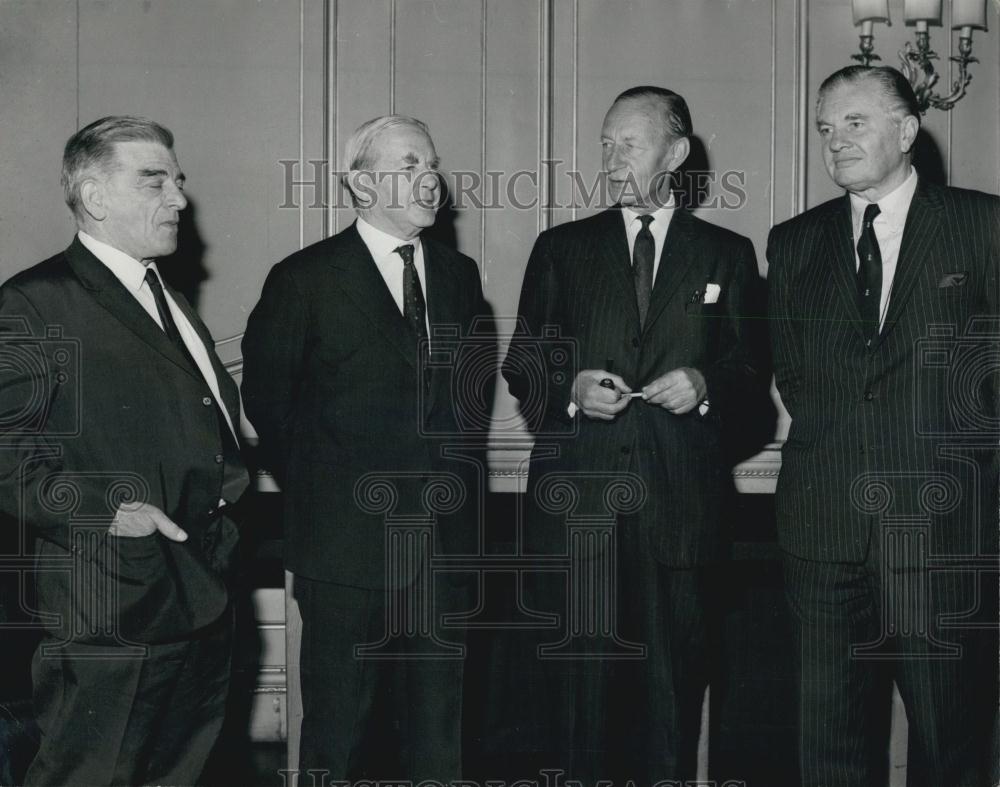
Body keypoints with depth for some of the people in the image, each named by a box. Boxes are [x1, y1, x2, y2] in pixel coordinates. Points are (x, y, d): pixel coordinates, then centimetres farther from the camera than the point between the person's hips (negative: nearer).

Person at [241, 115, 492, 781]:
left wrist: (453, 472, 9)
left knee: (438, 728, 14)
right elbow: (266, 400, 0)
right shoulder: (305, 279, -6)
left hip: (445, 543, 4)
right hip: (348, 543, -4)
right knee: (336, 732, 7)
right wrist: (317, 490, 3)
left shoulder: (459, 273, 9)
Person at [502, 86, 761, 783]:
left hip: (679, 507, 0)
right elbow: (520, 366, 11)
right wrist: (572, 388, -8)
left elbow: (750, 369, 11)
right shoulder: (561, 249, 11)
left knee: (673, 680, 5)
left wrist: (706, 384, -9)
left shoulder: (727, 254, 11)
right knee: (577, 684, 3)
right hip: (575, 503, 0)